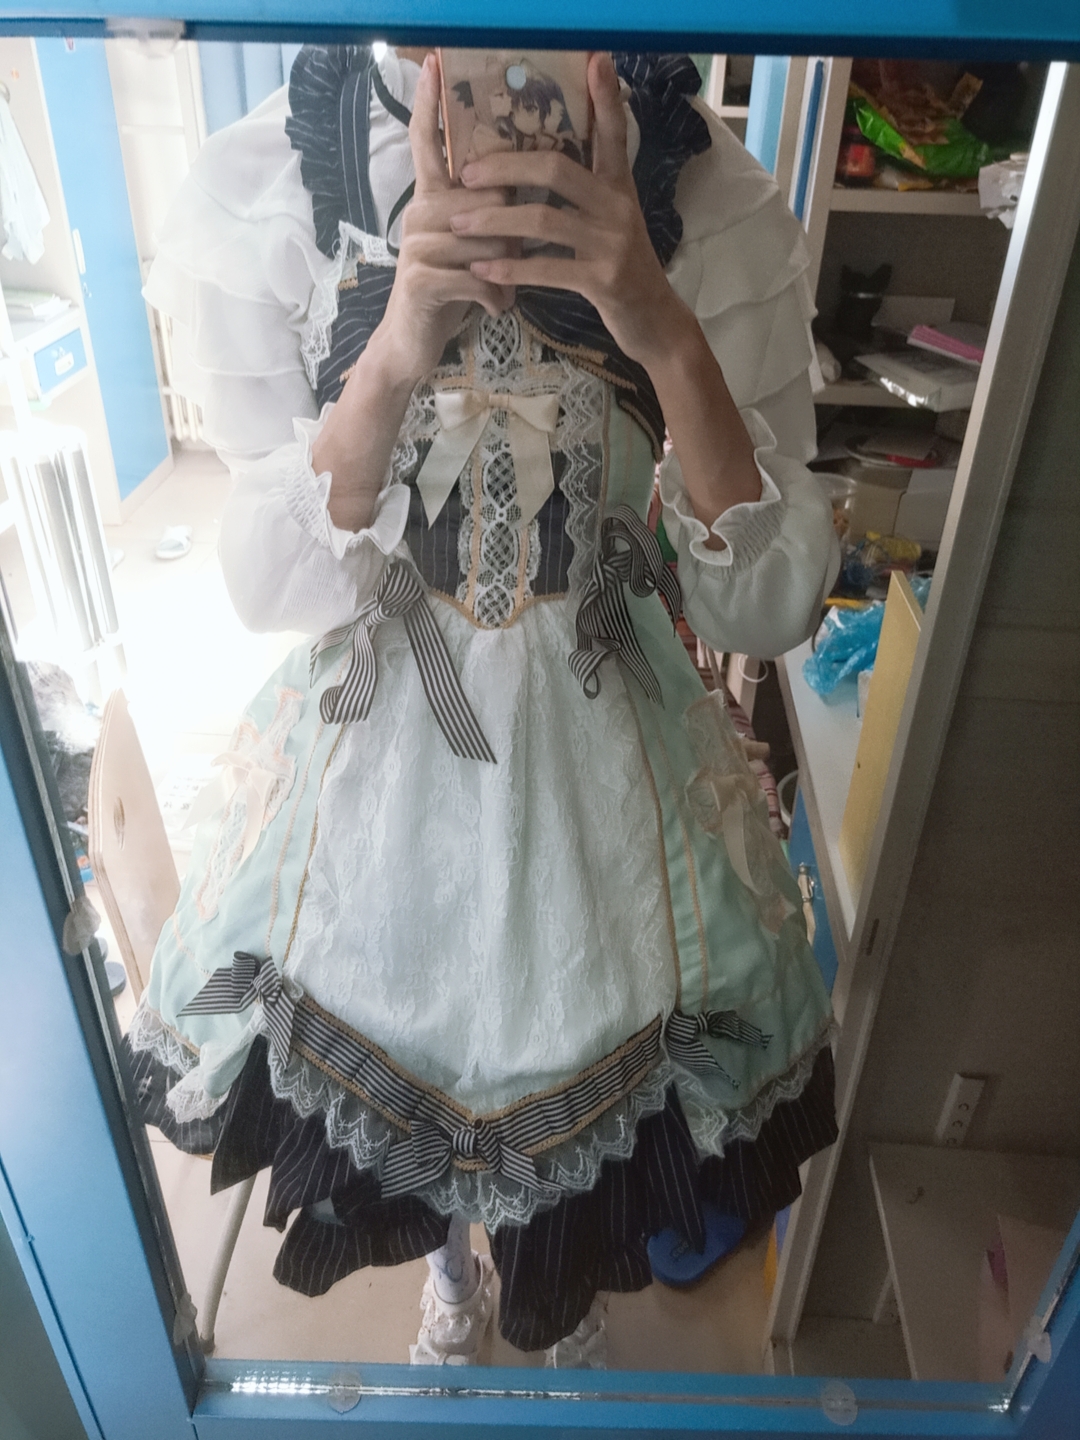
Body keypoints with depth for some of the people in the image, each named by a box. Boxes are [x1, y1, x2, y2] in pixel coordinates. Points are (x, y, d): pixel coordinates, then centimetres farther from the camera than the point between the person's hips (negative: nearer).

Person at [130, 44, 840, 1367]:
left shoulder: (710, 195, -14)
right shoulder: (254, 188, -14)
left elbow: (770, 607, -17)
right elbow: (273, 586, -15)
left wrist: (666, 331, -33)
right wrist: (398, 348, -32)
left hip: (600, 749, 1)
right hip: (373, 751, 1)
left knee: (584, 1059, 26)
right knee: (393, 1047, 27)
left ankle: (567, 1286, 67)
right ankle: (451, 1265, 68)